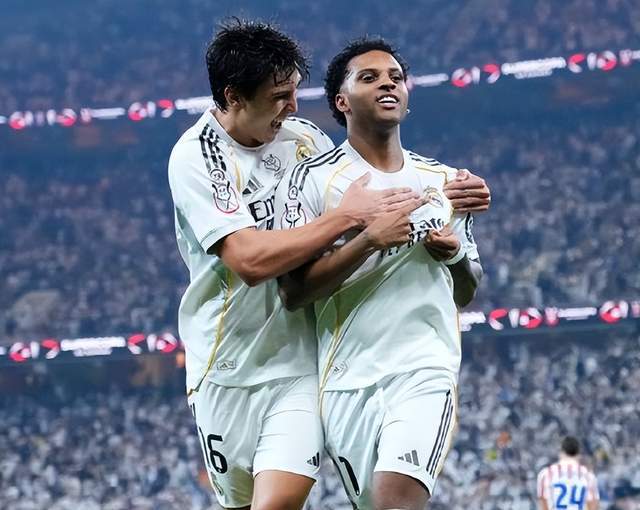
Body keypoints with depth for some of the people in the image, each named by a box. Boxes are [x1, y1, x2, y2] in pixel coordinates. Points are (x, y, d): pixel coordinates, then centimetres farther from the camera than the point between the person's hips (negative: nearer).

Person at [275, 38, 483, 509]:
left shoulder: (443, 181, 15)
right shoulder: (312, 179, 1)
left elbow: (467, 294, 24)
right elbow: (293, 292, -8)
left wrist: (457, 256, 2)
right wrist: (369, 240, -17)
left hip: (426, 369, 1)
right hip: (348, 379, -1)